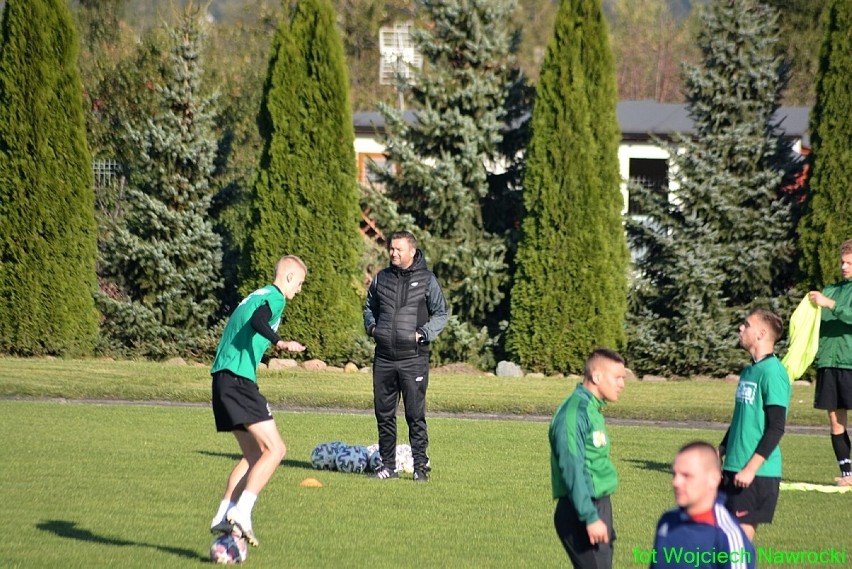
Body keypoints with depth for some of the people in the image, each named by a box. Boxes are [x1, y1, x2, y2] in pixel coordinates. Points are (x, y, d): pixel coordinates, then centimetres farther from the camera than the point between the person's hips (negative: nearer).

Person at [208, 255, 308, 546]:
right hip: (239, 380, -10)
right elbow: (256, 323, -25)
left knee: (254, 453, 14)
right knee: (275, 449, -11)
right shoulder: (275, 297, -5)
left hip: (222, 379, 10)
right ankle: (241, 512, -20)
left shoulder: (257, 296, 24)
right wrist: (281, 343, -38)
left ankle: (223, 517, 8)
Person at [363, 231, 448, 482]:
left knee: (415, 414, -4)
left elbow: (441, 314, 3)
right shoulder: (381, 278, 10)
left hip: (414, 358, -4)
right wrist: (371, 326, 5)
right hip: (384, 357, 4)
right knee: (384, 413, 7)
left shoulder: (426, 280, -1)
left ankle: (420, 465, 2)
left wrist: (424, 334, -10)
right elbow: (369, 308, 24)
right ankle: (388, 464, 16)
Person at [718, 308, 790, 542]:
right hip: (734, 469, 9)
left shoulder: (772, 372, -13)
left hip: (758, 472, -8)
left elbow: (776, 428, -17)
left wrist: (751, 468, -20)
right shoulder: (749, 371, 14)